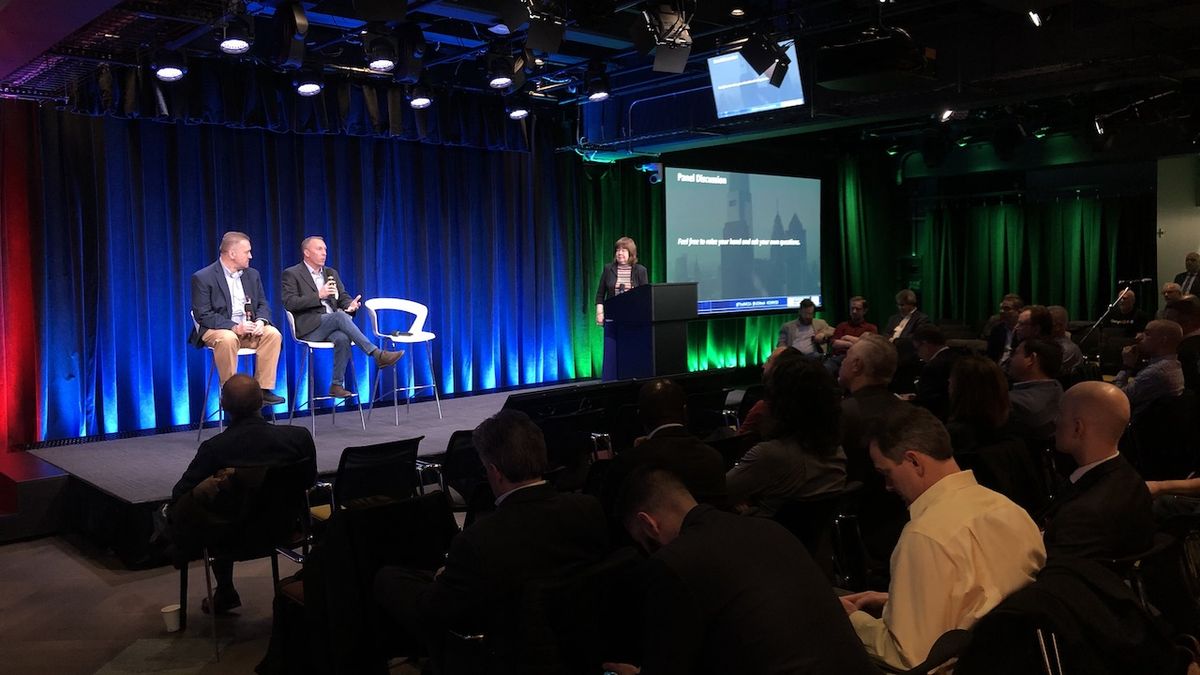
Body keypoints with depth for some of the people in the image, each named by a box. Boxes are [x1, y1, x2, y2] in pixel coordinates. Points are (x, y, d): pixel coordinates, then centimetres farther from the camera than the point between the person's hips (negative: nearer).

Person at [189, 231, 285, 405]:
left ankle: (263, 389, -18)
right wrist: (234, 327, -25)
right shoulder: (202, 278, -6)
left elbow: (263, 305, 13)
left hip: (249, 329, 5)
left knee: (273, 333, -22)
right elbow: (203, 315, -13)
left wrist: (260, 321, -12)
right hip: (216, 330, -5)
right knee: (227, 339, -38)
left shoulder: (252, 275, 12)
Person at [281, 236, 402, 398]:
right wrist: (318, 296, -17)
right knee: (340, 316, -33)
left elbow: (343, 297, 17)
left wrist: (350, 304, -8)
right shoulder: (292, 274, 4)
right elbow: (289, 303, -8)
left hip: (333, 325, 4)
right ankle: (377, 354, -36)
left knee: (342, 339, -31)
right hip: (309, 329, -4)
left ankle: (337, 385, -20)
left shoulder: (331, 273, 22)